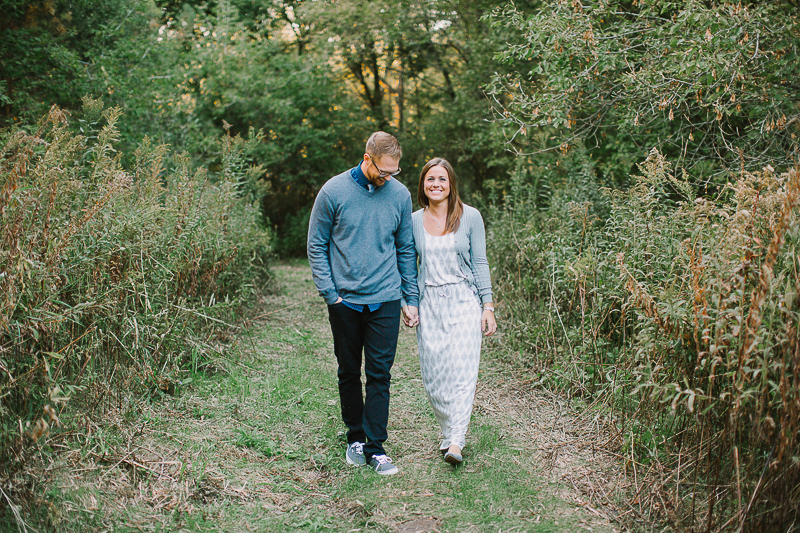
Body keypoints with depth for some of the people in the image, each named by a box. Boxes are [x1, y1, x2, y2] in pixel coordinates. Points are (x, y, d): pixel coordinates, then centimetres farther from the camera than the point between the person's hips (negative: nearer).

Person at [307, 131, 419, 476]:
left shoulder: (400, 195, 1)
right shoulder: (333, 192, -7)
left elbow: (406, 249, 10)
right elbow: (317, 245, 0)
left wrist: (411, 298, 8)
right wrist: (329, 293, -6)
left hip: (385, 300, 1)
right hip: (345, 301, -1)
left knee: (379, 375, -1)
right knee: (349, 373, 11)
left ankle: (375, 448, 8)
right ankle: (355, 437, 28)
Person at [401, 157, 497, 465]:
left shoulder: (470, 217, 0)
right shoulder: (414, 221, 6)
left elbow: (479, 263, 2)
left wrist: (488, 306, -2)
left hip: (464, 301, -2)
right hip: (429, 304, 2)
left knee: (462, 371, -11)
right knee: (433, 376, 1)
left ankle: (455, 442, -8)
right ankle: (448, 430, 19)